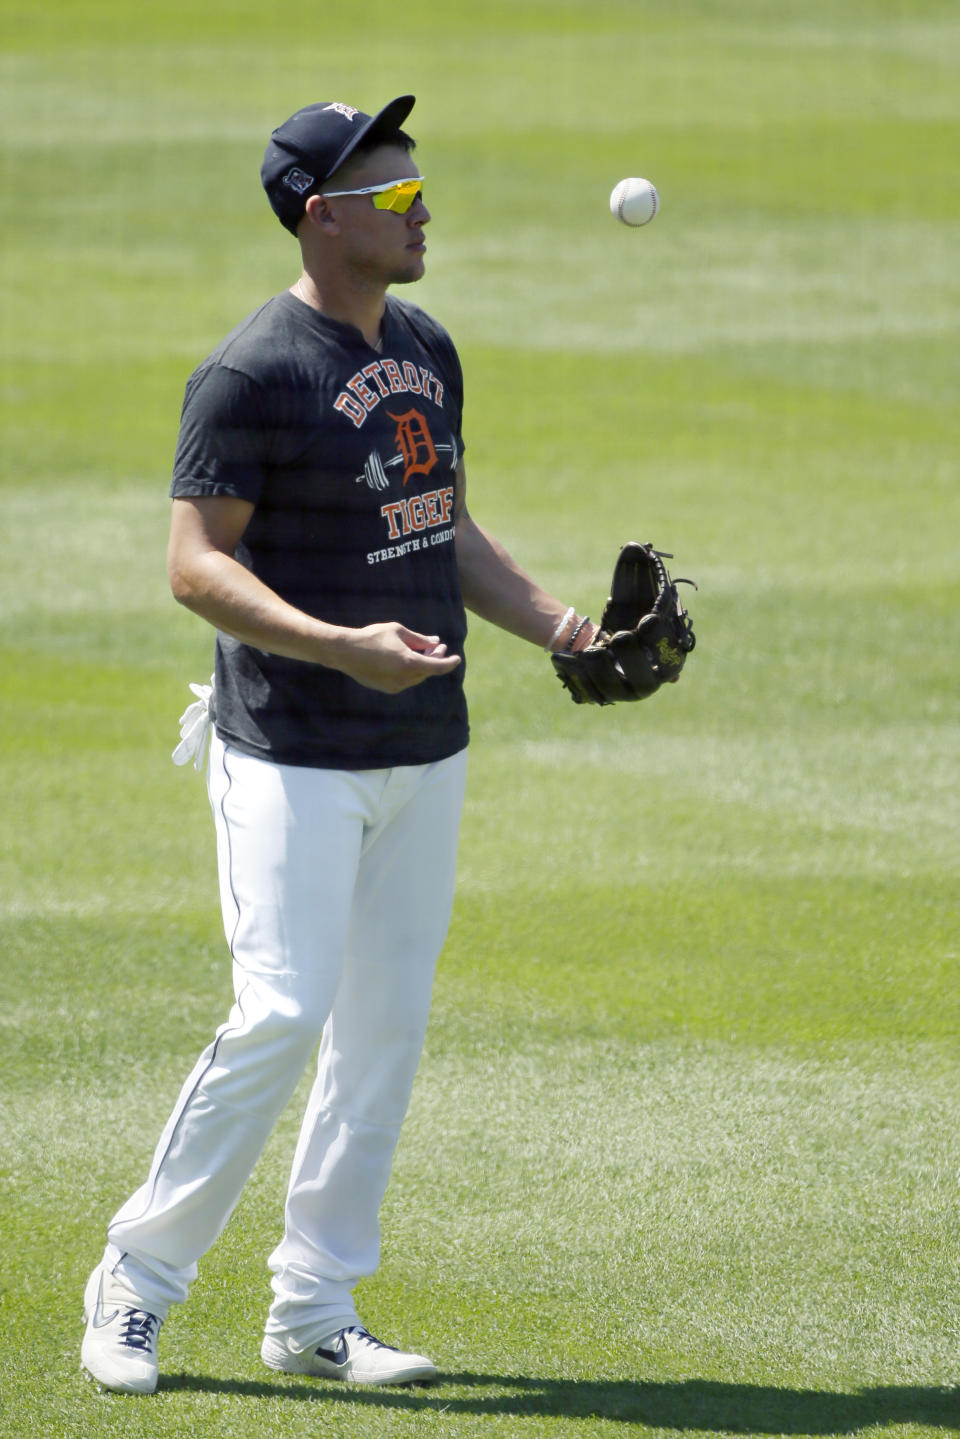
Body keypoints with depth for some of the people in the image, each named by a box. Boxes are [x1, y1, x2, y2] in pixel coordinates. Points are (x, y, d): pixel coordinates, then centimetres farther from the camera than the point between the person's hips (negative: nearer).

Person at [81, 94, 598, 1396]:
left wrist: (558, 626, 6)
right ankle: (136, 1284, 0)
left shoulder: (428, 352, 11)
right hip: (295, 758, -8)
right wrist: (341, 644, -29)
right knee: (283, 1015, -13)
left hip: (425, 751, 8)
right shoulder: (254, 373, -14)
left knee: (387, 1026, 7)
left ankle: (314, 1312, 15)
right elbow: (197, 565, -17)